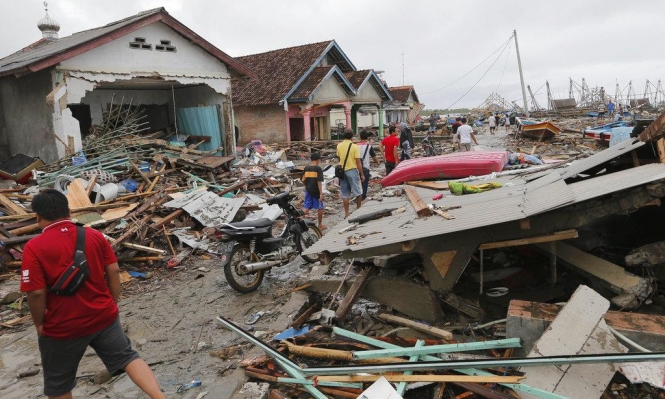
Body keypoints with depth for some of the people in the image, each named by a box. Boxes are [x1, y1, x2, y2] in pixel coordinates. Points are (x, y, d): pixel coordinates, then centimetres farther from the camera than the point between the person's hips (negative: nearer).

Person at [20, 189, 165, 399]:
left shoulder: (34, 247, -15)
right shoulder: (94, 235, -4)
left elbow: (36, 293, -18)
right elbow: (114, 271, -2)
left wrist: (39, 325, -2)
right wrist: (112, 304, 10)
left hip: (62, 328, -2)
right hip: (104, 317, 3)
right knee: (127, 357, 15)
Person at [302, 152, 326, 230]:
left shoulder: (306, 168, 4)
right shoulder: (318, 169, -11)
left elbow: (303, 180, 8)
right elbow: (319, 182, -17)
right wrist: (321, 193, -17)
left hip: (308, 190, 4)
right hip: (316, 191, -4)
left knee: (306, 208, 6)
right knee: (320, 208, 10)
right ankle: (320, 225, 19)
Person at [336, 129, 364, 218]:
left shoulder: (339, 146, 1)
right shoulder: (354, 147, -12)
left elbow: (339, 158, 9)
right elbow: (358, 162, -12)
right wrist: (362, 174, -7)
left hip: (342, 171, 4)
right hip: (352, 170, -4)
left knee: (345, 194, 9)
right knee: (358, 192, 12)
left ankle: (346, 214, 12)